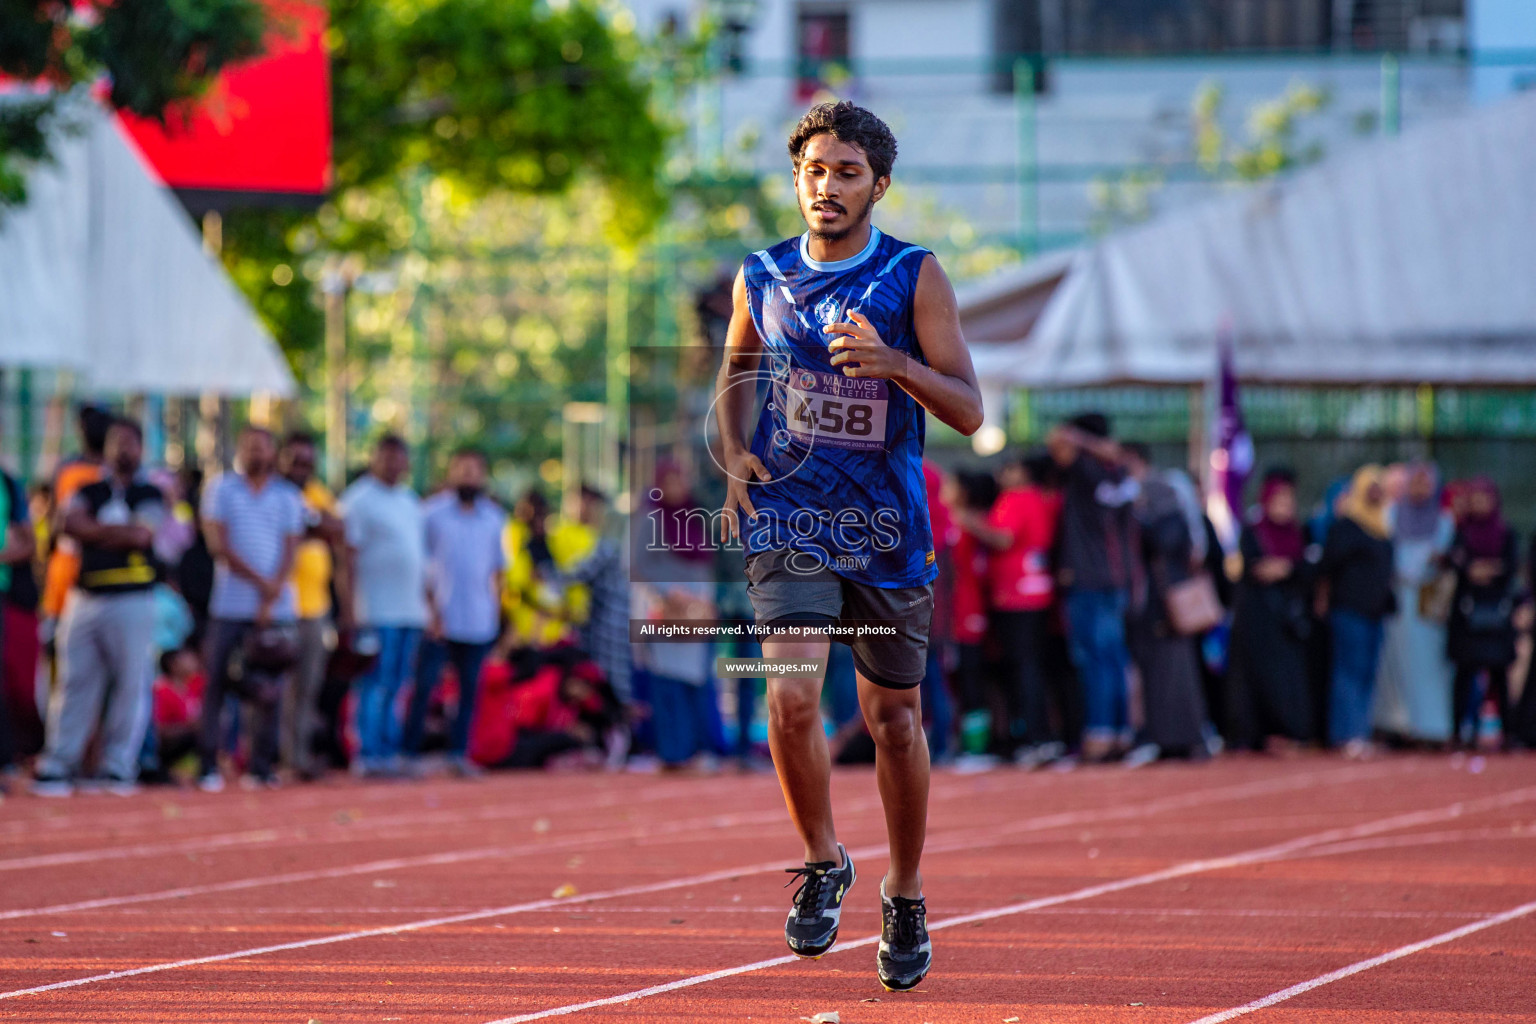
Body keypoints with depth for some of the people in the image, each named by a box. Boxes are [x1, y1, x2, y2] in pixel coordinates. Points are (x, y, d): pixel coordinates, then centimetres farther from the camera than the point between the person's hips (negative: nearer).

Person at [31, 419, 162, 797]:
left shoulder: (149, 495, 7)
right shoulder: (87, 493, 14)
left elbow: (142, 535, -10)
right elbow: (72, 524, -4)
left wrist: (94, 532, -5)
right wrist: (120, 530, -8)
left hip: (132, 599, -2)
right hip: (85, 598, 2)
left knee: (132, 682, -3)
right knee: (75, 681, 0)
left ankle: (119, 767, 2)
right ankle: (59, 765, 2)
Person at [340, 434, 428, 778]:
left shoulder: (410, 501, 18)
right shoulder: (360, 499, -5)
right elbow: (349, 555, -10)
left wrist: (425, 602, 18)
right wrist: (352, 610, -16)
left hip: (410, 610, 7)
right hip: (378, 610, -7)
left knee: (396, 686, 8)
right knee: (374, 686, -8)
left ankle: (390, 753, 11)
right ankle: (368, 757, -7)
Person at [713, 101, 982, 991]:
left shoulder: (916, 277, -6)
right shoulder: (762, 278, 2)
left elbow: (968, 410, -10)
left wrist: (893, 363, -28)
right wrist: (735, 452, 4)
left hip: (887, 528, 0)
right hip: (788, 517, 1)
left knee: (893, 717, 9)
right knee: (792, 697, -19)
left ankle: (907, 899, 29)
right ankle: (824, 864, 5)